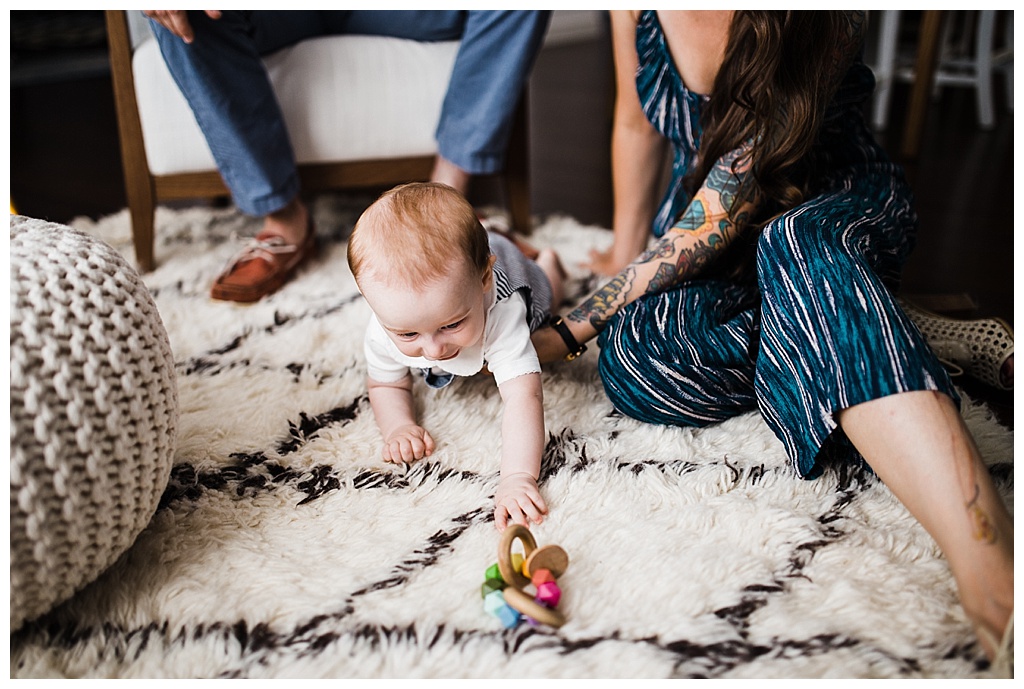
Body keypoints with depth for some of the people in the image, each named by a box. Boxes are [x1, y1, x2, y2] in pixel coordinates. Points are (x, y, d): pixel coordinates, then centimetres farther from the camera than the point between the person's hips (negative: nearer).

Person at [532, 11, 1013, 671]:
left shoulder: (810, 25, -27)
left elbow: (718, 220, -28)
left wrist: (568, 334, -25)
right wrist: (624, 257, 16)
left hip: (837, 209, -4)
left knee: (797, 246, -43)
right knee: (630, 357, -30)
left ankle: (992, 577, -56)